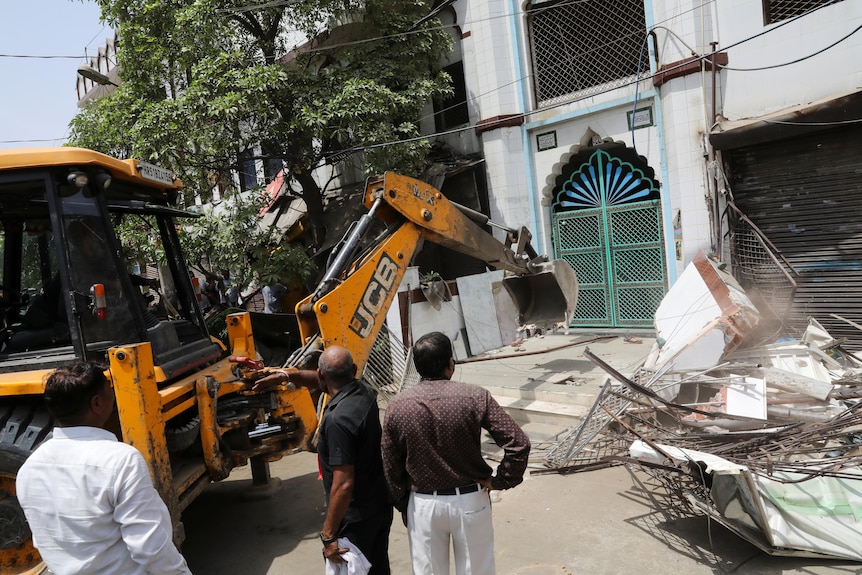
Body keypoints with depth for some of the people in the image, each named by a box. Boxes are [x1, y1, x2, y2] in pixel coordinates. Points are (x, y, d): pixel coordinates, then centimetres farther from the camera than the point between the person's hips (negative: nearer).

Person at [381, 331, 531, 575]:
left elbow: (391, 467, -2)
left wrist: (402, 505, 12)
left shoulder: (397, 406, -10)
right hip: (470, 500, -1)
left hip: (423, 504, 1)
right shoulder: (475, 397, -16)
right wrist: (499, 481, -5)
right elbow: (518, 443, -18)